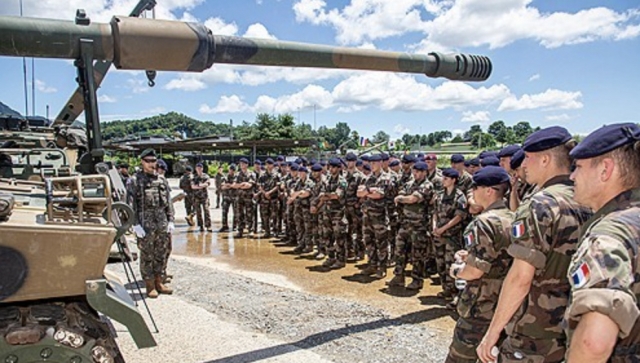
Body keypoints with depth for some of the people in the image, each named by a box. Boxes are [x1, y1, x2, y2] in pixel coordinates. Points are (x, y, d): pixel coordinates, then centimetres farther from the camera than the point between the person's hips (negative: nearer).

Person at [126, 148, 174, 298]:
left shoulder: (161, 180, 11)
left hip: (162, 224, 5)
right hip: (145, 224, -5)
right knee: (147, 256, 2)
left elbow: (168, 202, 13)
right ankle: (150, 286, 12)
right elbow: (131, 205, -8)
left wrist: (170, 220, 7)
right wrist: (135, 224, -14)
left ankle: (159, 283, 23)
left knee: (161, 255, 11)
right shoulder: (134, 181, -3)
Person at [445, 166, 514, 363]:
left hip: (481, 307, -9)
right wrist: (469, 256, 11)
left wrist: (456, 270, -5)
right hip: (507, 304, 9)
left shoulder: (484, 222, -21)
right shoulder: (514, 219, 5)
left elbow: (475, 271, -24)